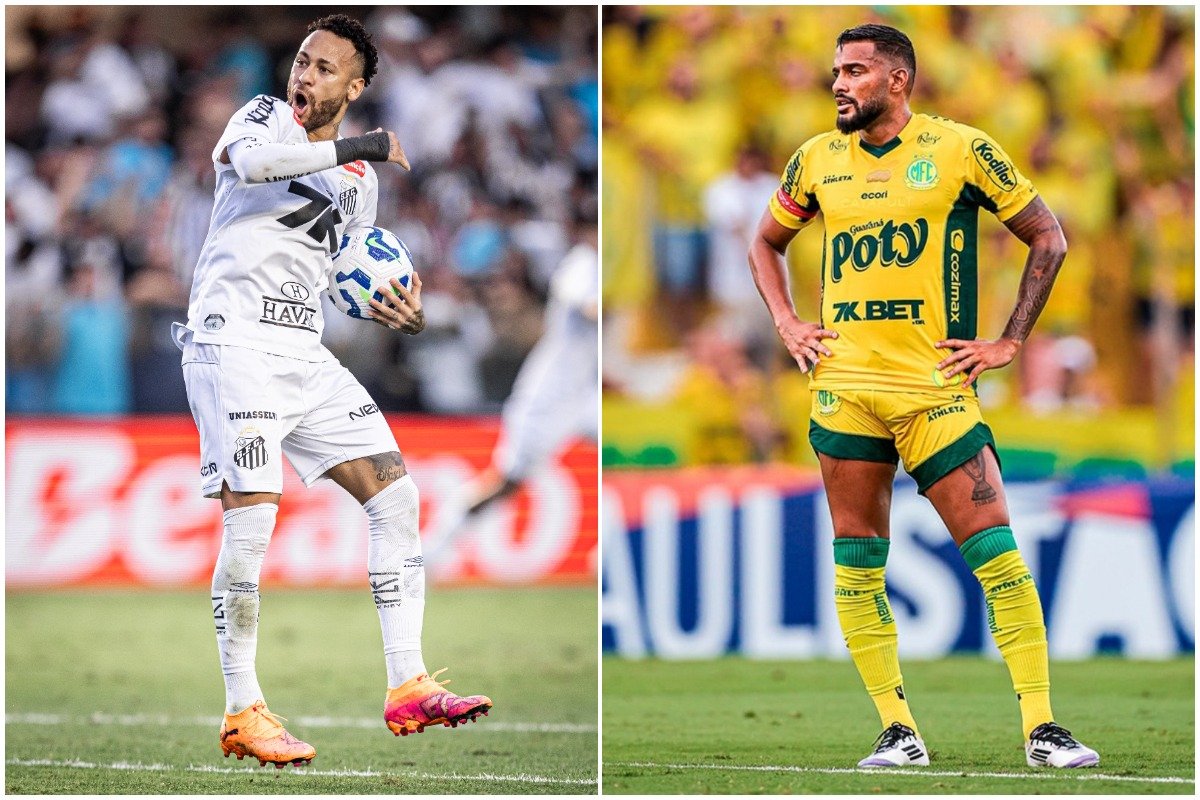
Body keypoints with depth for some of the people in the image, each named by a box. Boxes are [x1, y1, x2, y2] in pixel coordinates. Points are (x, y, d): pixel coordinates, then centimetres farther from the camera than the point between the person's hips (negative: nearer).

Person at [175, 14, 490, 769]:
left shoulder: (360, 184, 17)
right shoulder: (264, 117, 1)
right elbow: (247, 159, -24)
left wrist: (402, 316, 2)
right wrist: (352, 148, -22)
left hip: (306, 354, 7)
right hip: (234, 340, -7)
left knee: (395, 491, 0)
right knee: (251, 521, -15)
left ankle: (407, 686, 3)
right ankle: (242, 713, -6)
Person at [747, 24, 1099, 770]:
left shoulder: (962, 150, -2)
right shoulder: (817, 161, 9)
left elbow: (1049, 238, 4)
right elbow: (766, 243, 26)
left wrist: (1010, 343, -1)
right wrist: (788, 324, 11)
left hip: (934, 384, -3)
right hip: (844, 387, 4)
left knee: (996, 550, -9)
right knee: (857, 562, 2)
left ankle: (1042, 728, -5)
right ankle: (898, 731, 9)